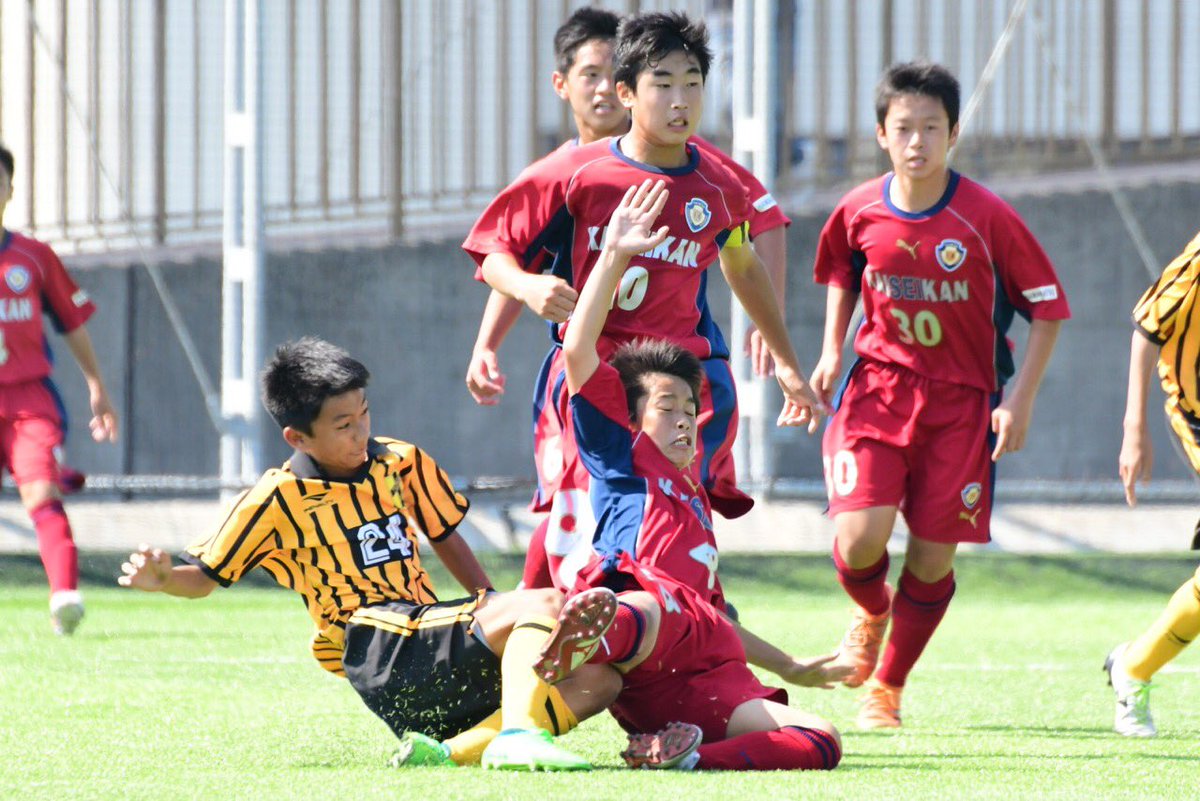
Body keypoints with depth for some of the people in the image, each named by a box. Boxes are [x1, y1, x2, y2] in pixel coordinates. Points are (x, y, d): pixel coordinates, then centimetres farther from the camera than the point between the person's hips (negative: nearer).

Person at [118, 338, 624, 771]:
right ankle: (520, 734, -51)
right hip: (377, 656, -7)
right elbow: (205, 576, 3)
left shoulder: (402, 464, 13)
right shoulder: (276, 500, -2)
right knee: (543, 605, -26)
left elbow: (444, 536, 26)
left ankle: (453, 751, -22)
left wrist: (491, 603, 11)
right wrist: (160, 578, -19)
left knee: (596, 680, -7)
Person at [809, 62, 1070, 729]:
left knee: (933, 557, -1)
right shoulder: (860, 212, -4)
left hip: (962, 399, -1)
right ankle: (872, 613, 20)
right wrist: (831, 350, 6)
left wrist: (1020, 401, -8)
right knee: (860, 536, -17)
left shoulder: (988, 218, -13)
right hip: (879, 387, 1)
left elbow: (1048, 305, -3)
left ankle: (888, 688, 20)